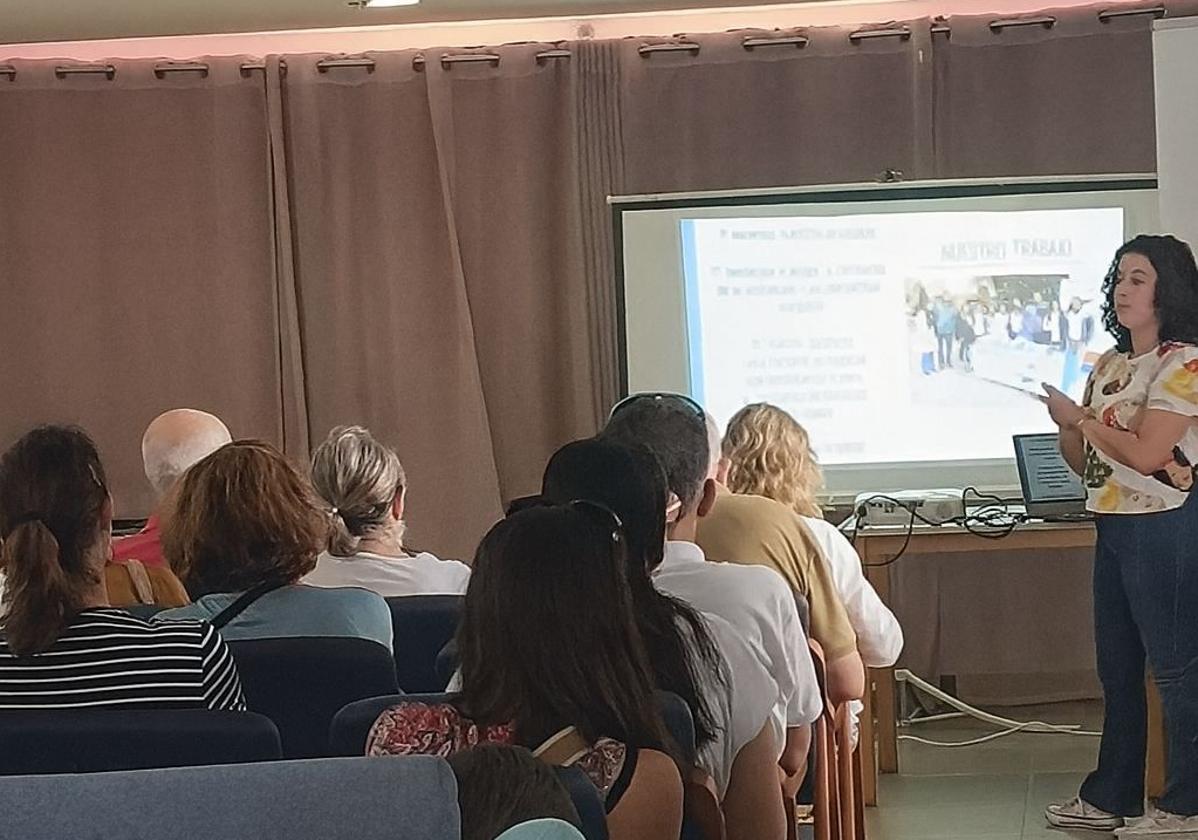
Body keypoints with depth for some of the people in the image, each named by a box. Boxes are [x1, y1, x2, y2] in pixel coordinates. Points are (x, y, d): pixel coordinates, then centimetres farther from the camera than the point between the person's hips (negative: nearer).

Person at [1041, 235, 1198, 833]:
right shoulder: (1109, 365, 13)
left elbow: (1146, 454, -19)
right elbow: (1085, 463, 16)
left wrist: (1080, 417, -11)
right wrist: (1064, 424, -3)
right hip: (1113, 529, 9)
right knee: (1116, 669, 14)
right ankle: (1109, 798, 23)